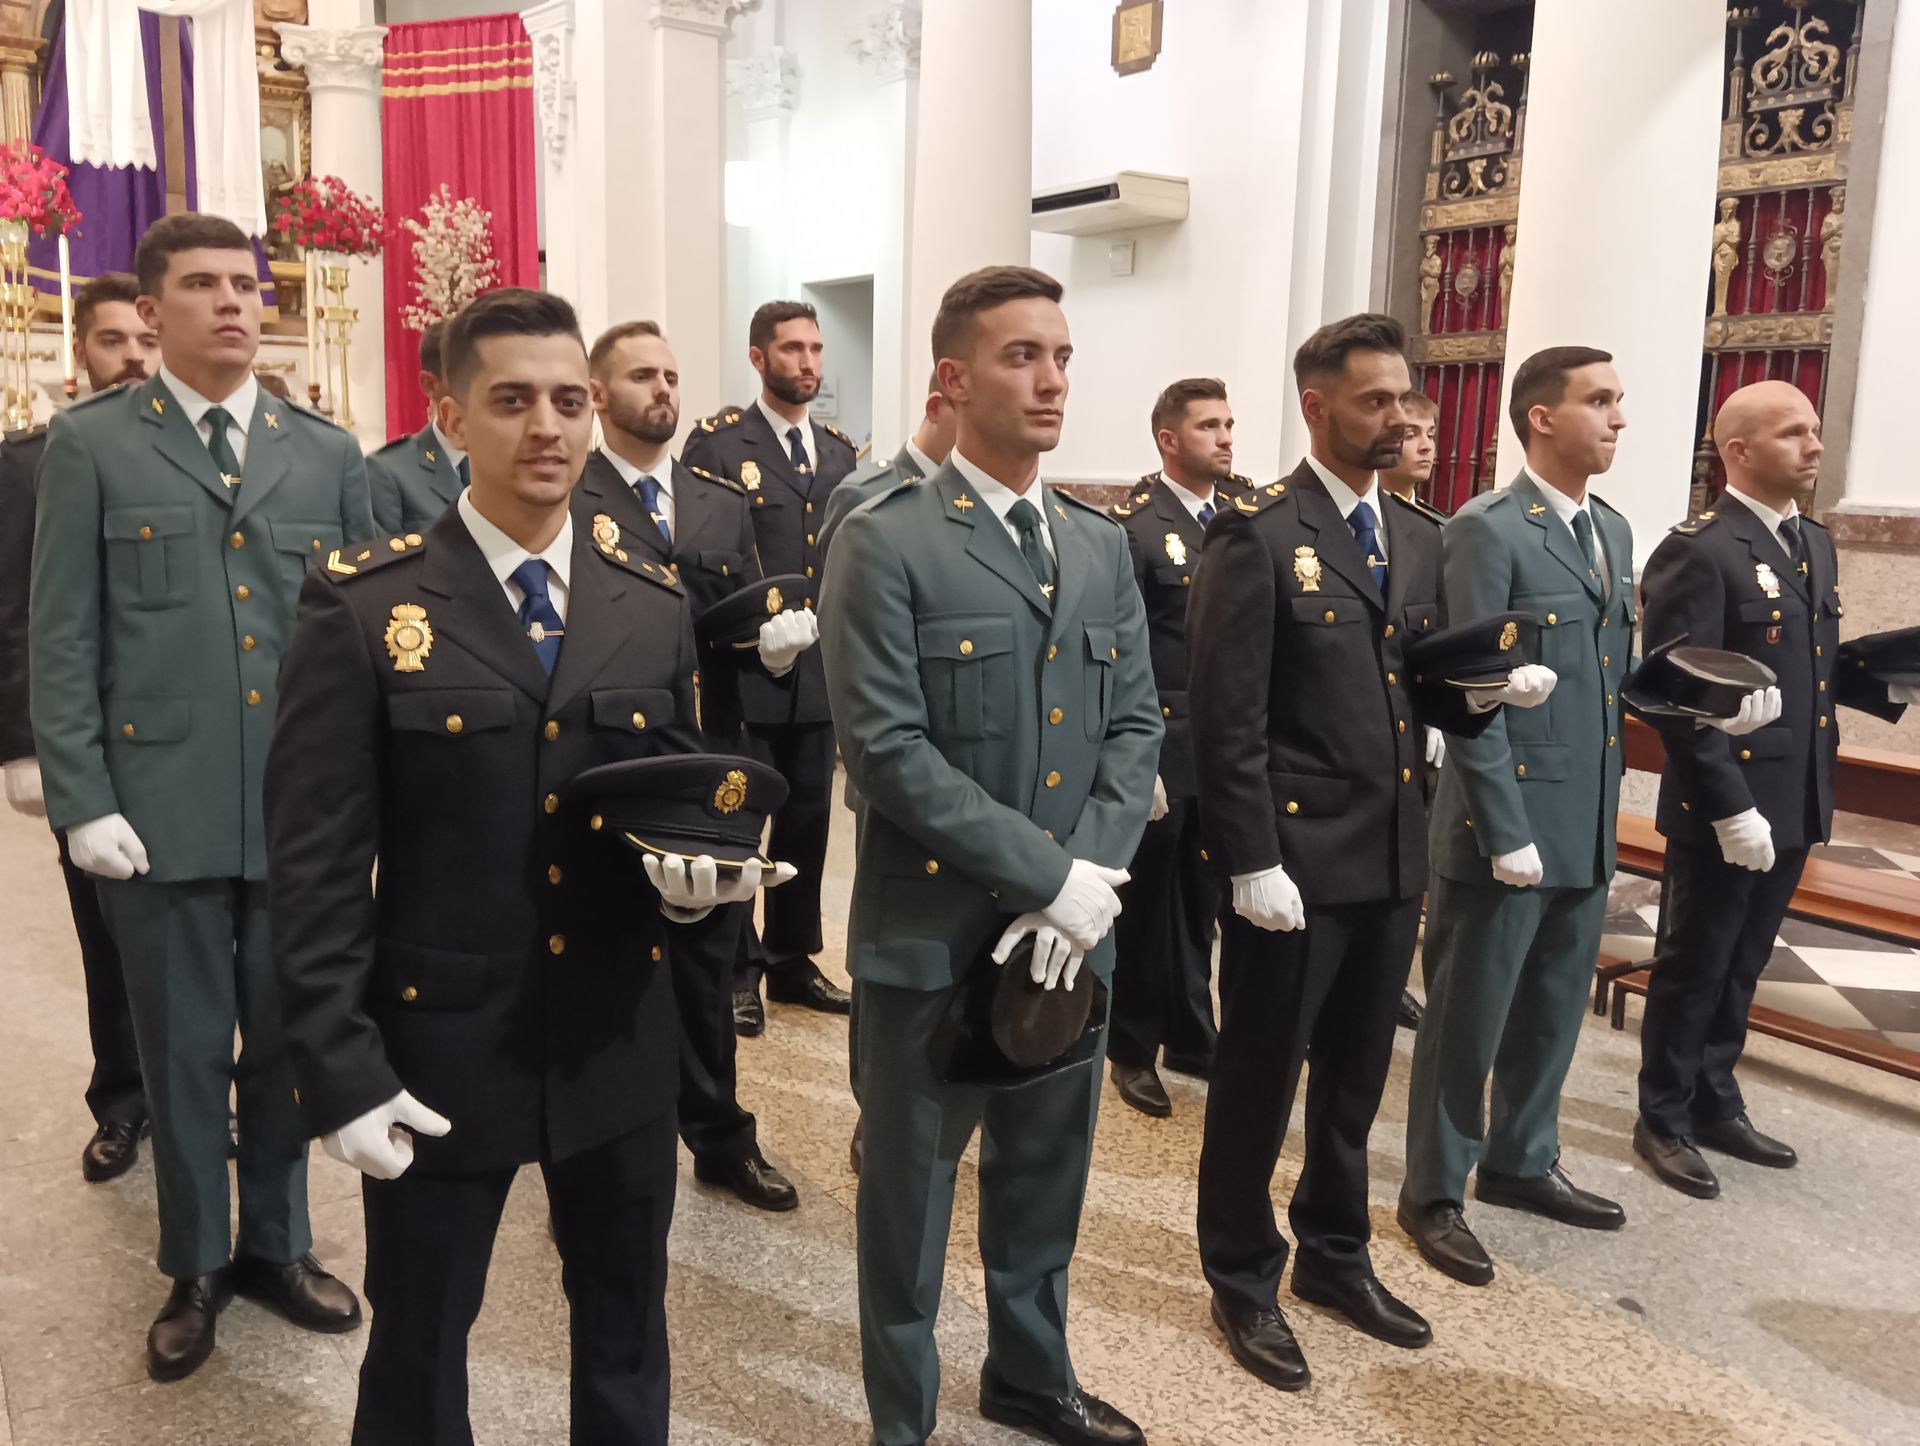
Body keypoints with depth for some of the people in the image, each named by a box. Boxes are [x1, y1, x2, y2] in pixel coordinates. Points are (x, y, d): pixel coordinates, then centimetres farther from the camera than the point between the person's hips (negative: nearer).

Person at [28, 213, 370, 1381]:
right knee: (183, 1052, 10)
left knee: (286, 1042, 13)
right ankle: (196, 1264, 30)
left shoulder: (328, 453, 9)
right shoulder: (92, 445, 3)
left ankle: (276, 1242, 33)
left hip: (306, 811, 2)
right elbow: (63, 640, 0)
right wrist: (83, 800, -7)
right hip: (161, 811, -2)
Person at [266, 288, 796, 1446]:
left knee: (627, 1327, 22)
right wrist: (340, 1067, -13)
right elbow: (318, 859, -10)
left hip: (621, 1035, 3)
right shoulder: (363, 604, -10)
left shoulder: (656, 602, 1)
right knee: (419, 1341, 19)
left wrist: (698, 860, -13)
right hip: (437, 1038, -3)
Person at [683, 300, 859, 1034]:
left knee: (807, 819, 12)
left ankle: (793, 958, 27)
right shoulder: (717, 442, -4)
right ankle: (737, 968, 20)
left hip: (820, 669, 5)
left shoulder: (839, 450, 12)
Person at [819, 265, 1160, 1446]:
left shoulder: (1102, 546, 8)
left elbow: (1137, 722, 5)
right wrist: (1049, 875, -18)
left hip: (1071, 933, 6)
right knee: (911, 1193, 13)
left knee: (1047, 1173, 22)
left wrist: (1090, 879, -10)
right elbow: (888, 751, -18)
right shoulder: (886, 544, -11)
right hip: (934, 931, -5)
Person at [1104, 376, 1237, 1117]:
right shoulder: (1133, 526, -12)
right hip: (1160, 748, -5)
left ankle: (1190, 1034, 34)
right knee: (1145, 903, 9)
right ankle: (1133, 1048, 26)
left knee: (1201, 902, 17)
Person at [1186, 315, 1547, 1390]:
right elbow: (1228, 720, -16)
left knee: (1357, 1073, 20)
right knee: (1260, 1078, 9)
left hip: (1395, 855, 7)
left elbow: (1424, 692, 14)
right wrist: (1252, 862, -19)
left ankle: (1335, 1254, 39)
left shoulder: (1420, 539, 11)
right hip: (1295, 856, -7)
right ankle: (1245, 1280, 28)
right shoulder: (1257, 537, -12)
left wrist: (1489, 690, -7)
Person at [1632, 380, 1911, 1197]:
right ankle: (1663, 1120, 22)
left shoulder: (1815, 545, 12)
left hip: (1794, 804, 8)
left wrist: (1886, 684, -2)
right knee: (1691, 969, 7)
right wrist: (1730, 805, -22)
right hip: (1722, 809, -8)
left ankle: (1715, 1105, 34)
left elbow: (1820, 668, 18)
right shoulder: (1697, 551, -16)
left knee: (1740, 968, 19)